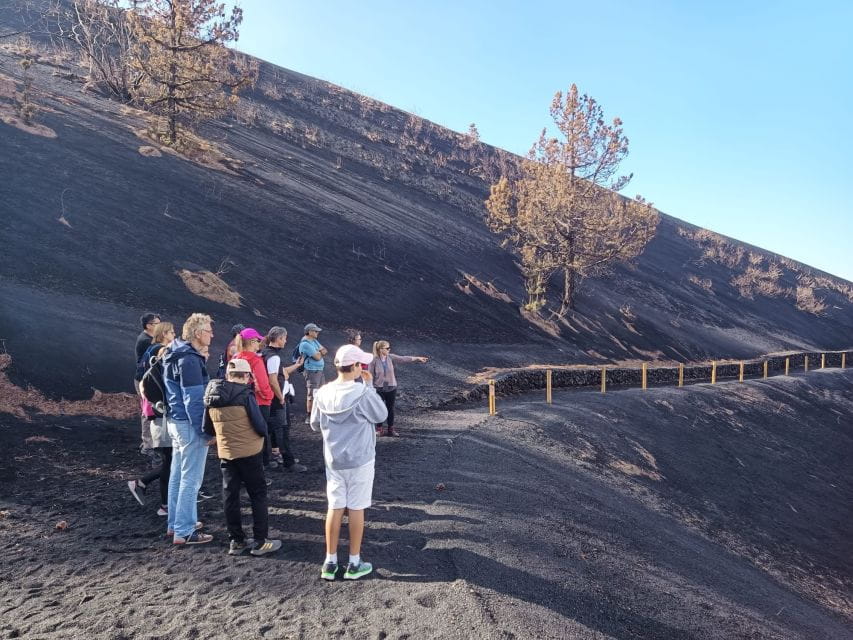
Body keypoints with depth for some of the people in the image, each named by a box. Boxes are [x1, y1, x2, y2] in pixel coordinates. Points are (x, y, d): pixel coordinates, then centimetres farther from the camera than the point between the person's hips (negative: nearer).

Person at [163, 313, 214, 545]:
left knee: (178, 474, 18)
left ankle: (175, 523, 30)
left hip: (175, 421, 10)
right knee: (191, 479, -3)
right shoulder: (190, 360, -19)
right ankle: (184, 531, 3)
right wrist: (205, 430, -19)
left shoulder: (175, 355, 11)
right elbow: (194, 399, -22)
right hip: (189, 424, -10)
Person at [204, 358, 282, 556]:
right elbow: (260, 425, -16)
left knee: (230, 497, 13)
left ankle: (236, 541, 21)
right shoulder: (245, 394, -16)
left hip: (225, 454, 5)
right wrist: (263, 433, 6)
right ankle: (260, 541, 10)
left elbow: (208, 429, 9)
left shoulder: (212, 397, 2)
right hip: (249, 453, -5)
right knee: (258, 495, 7)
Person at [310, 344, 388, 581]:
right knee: (356, 508, 7)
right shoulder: (362, 392, -20)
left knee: (335, 507, 13)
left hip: (333, 460, 4)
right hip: (360, 459, -4)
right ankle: (354, 564, 18)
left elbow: (315, 425, 6)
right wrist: (370, 385, -3)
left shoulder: (322, 394, -5)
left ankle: (330, 562, 21)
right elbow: (381, 415, -5)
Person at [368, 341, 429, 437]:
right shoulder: (374, 361, -16)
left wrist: (417, 358, -11)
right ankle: (379, 429, 24)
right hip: (379, 389, -4)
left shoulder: (390, 357, -6)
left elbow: (403, 358, -7)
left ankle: (390, 429, 27)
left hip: (391, 388, 4)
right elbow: (371, 375, -10)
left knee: (390, 409, 13)